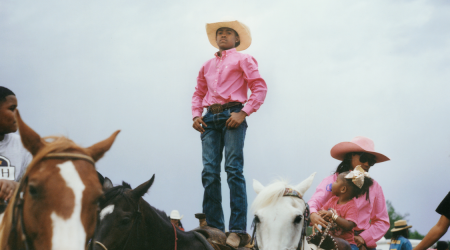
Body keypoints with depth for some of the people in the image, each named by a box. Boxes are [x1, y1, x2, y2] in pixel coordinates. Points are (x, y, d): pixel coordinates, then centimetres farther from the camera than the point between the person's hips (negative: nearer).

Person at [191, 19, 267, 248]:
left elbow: (260, 88, 0)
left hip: (232, 115, -5)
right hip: (210, 118, 5)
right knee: (209, 173, -4)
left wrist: (243, 113, -11)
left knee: (234, 170, -13)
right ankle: (214, 228, -2)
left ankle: (238, 230, -17)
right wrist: (196, 115, 6)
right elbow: (199, 93, 25)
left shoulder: (243, 60, 9)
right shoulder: (207, 66, 25)